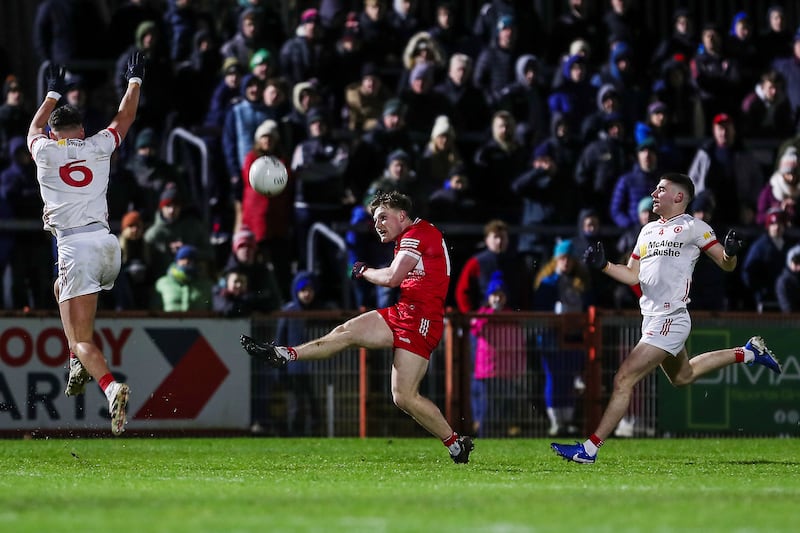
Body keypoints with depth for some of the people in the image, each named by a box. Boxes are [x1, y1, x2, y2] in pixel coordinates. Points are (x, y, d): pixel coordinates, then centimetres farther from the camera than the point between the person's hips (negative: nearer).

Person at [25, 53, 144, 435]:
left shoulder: (44, 150, 7)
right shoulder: (97, 147, 11)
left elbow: (35, 127, 33)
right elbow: (124, 119, 31)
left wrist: (54, 92, 49)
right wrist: (134, 80, 47)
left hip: (75, 248, -4)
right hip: (108, 246, 4)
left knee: (82, 339, -7)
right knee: (62, 289, 34)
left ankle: (111, 388, -34)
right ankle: (79, 361, 17)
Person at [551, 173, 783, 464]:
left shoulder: (693, 227, -5)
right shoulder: (648, 230, 17)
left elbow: (726, 265, -5)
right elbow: (633, 275, 20)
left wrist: (731, 252, -27)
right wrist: (603, 265, 5)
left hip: (669, 320, -10)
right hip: (651, 318, 10)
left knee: (624, 380, -13)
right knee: (683, 376, 27)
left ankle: (589, 449, -11)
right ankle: (749, 352, 39)